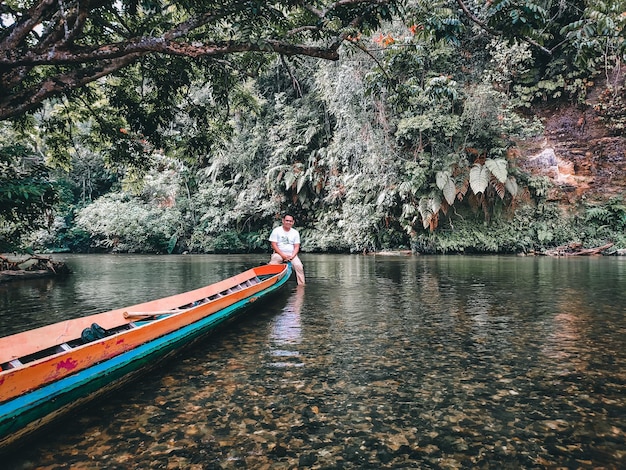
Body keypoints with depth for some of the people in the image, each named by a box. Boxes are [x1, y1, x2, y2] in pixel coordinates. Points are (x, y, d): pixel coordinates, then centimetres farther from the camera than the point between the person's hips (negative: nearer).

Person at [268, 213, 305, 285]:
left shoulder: (295, 233, 10)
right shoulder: (276, 231, 2)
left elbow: (296, 247, 7)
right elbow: (274, 245, -4)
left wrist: (292, 256, -13)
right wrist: (283, 255, -15)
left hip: (291, 254, 2)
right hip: (279, 253, -2)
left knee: (299, 266, -25)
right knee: (272, 265, -34)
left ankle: (301, 285, -16)